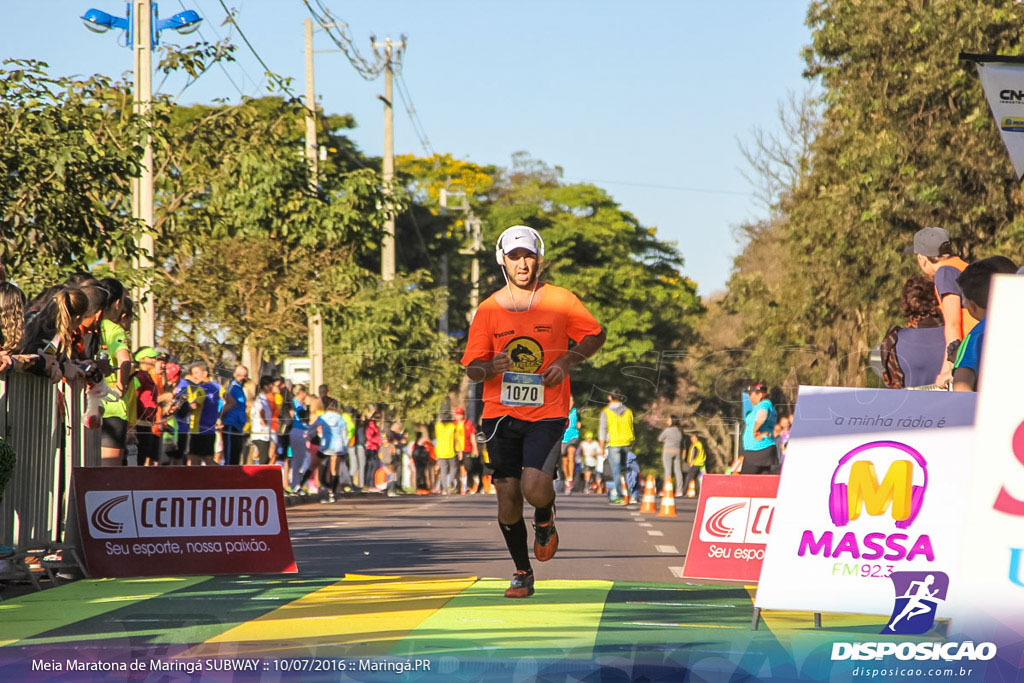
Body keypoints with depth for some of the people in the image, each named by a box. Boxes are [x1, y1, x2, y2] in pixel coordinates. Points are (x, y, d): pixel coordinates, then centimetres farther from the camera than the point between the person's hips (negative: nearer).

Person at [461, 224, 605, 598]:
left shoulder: (560, 301, -1)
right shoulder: (489, 309, 2)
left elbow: (595, 335, 11)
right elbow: (472, 367, 5)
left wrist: (569, 360, -6)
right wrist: (490, 368, -18)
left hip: (547, 413, -2)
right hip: (500, 413, 2)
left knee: (534, 489, -20)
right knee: (507, 498, 1)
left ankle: (545, 519, 17)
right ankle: (522, 573, 21)